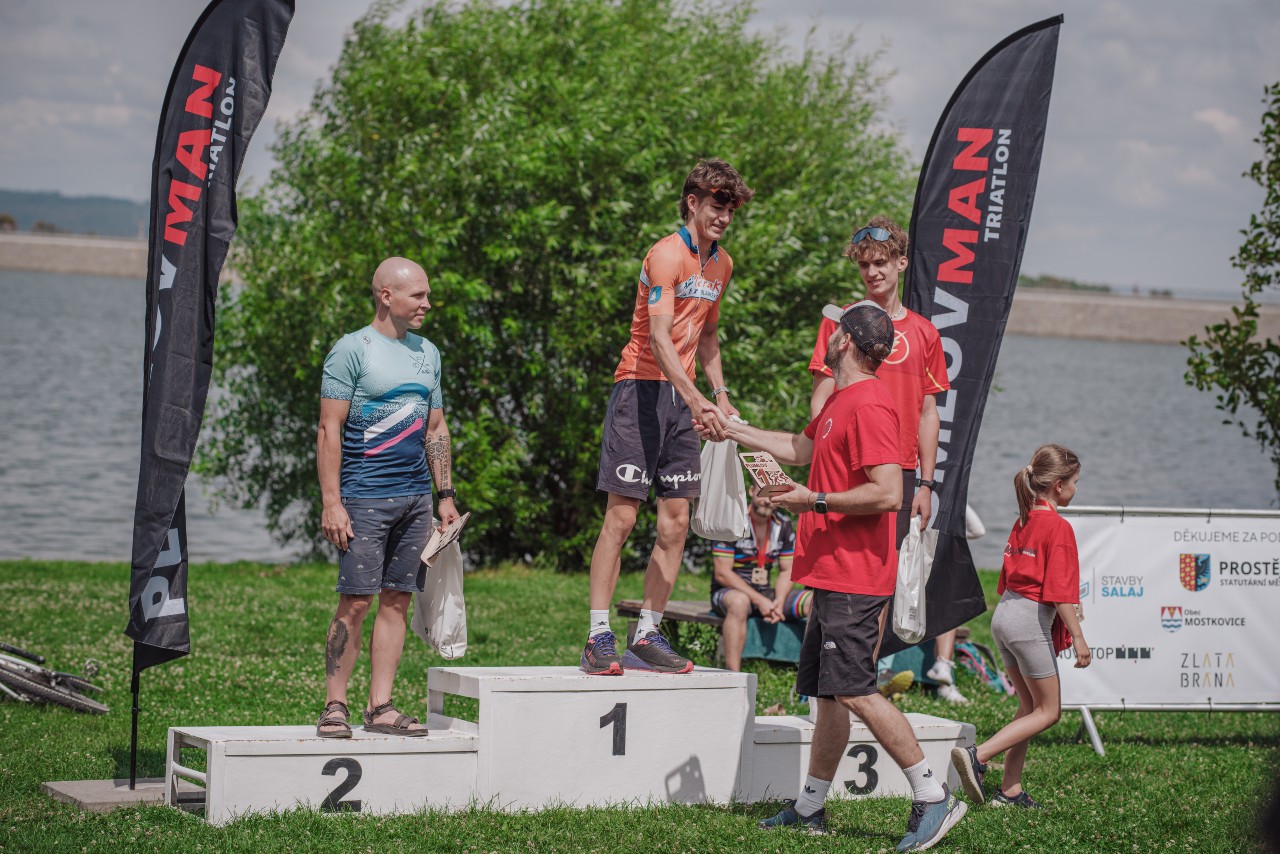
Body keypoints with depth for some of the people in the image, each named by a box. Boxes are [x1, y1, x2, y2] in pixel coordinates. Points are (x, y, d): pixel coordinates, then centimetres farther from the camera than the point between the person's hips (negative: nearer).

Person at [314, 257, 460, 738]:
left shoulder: (427, 353, 16)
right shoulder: (352, 350, -4)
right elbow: (329, 430, -8)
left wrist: (445, 494, 14)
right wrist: (331, 502, -14)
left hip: (415, 497, 6)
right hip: (364, 496, -6)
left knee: (397, 600, 5)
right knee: (355, 602, -7)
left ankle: (381, 707, 8)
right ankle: (334, 706, -1)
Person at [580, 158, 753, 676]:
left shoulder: (721, 264, 14)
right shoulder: (667, 255, -12)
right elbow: (659, 339, -23)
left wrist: (720, 392, 15)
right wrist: (696, 399, -33)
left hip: (684, 397, 8)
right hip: (642, 386, -8)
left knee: (675, 522, 3)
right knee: (621, 516, -9)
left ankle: (648, 635, 9)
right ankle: (598, 638, -7)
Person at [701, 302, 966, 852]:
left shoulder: (868, 405, -16)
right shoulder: (840, 401, 17)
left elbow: (888, 493, -24)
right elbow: (800, 449, 35)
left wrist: (816, 501, -18)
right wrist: (734, 431, 39)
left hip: (854, 576, -10)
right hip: (832, 574, 10)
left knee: (853, 691, -13)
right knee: (827, 692, 13)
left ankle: (933, 798, -10)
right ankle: (810, 809, 18)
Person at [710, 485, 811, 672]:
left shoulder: (784, 525, 6)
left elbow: (787, 571, 9)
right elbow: (722, 573, -14)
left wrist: (779, 601, -13)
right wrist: (760, 601, -21)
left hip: (765, 594, 5)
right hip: (727, 592, -5)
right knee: (739, 601, -41)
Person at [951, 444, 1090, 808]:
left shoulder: (1023, 522, 12)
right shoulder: (1059, 528, -13)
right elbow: (1060, 593, -18)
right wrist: (1078, 638, -15)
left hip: (1003, 614, 9)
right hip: (1031, 619, -9)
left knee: (1030, 706, 16)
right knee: (1048, 711, 1)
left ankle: (1011, 791, 13)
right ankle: (977, 755, -12)